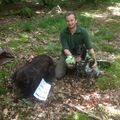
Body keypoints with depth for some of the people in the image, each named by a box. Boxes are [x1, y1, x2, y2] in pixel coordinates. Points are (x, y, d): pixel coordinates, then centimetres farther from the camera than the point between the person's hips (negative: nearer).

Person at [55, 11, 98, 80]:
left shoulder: (83, 32, -19)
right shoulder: (63, 33, -15)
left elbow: (90, 48, -20)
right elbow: (65, 49, -21)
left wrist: (94, 60, -32)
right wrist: (73, 59, -38)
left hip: (79, 54, 0)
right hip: (67, 55, 1)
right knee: (58, 75, -11)